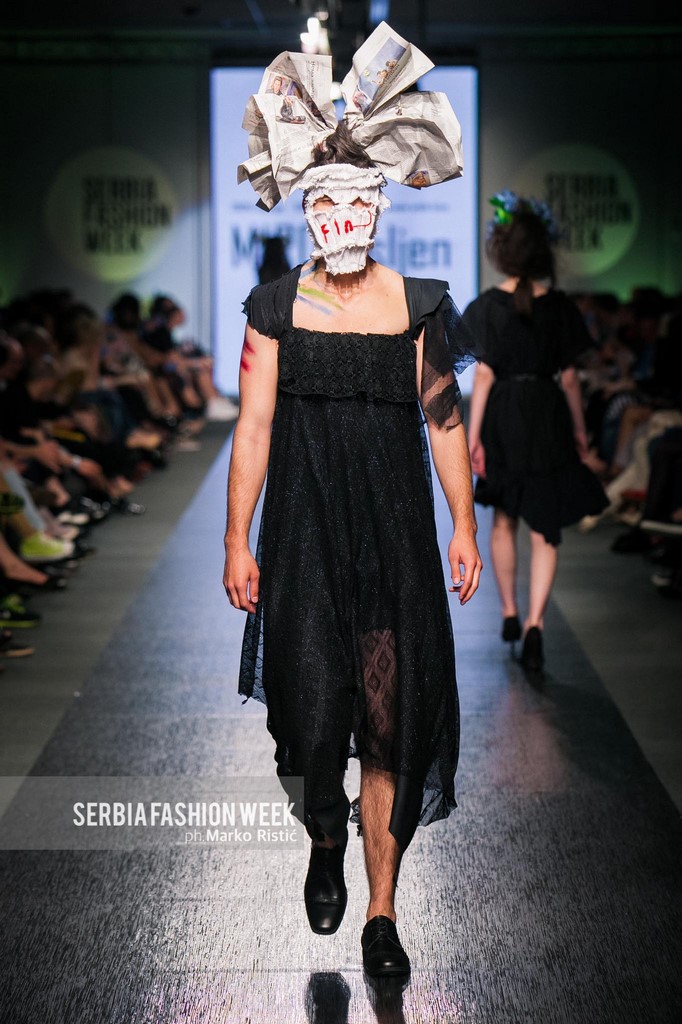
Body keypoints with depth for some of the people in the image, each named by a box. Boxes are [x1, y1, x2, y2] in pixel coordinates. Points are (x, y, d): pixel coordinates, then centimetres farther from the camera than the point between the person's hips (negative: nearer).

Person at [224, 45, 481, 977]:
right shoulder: (276, 306, 4)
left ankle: (382, 912, 13)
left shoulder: (418, 306, 5)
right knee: (312, 716, -9)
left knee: (390, 726, 0)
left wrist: (465, 529, 6)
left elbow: (445, 424, 9)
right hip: (304, 533, 0)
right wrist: (237, 540, -1)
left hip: (396, 534, 1)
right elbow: (253, 428, 3)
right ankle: (325, 839, 25)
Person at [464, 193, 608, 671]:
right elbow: (570, 377, 1)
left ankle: (509, 613, 27)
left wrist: (472, 434, -6)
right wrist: (580, 430, 12)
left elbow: (484, 375, -9)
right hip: (548, 418, 0)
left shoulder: (487, 307, -6)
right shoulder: (560, 306, -2)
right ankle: (534, 622, -13)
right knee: (544, 531, 1)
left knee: (504, 520, 19)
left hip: (502, 418, 0)